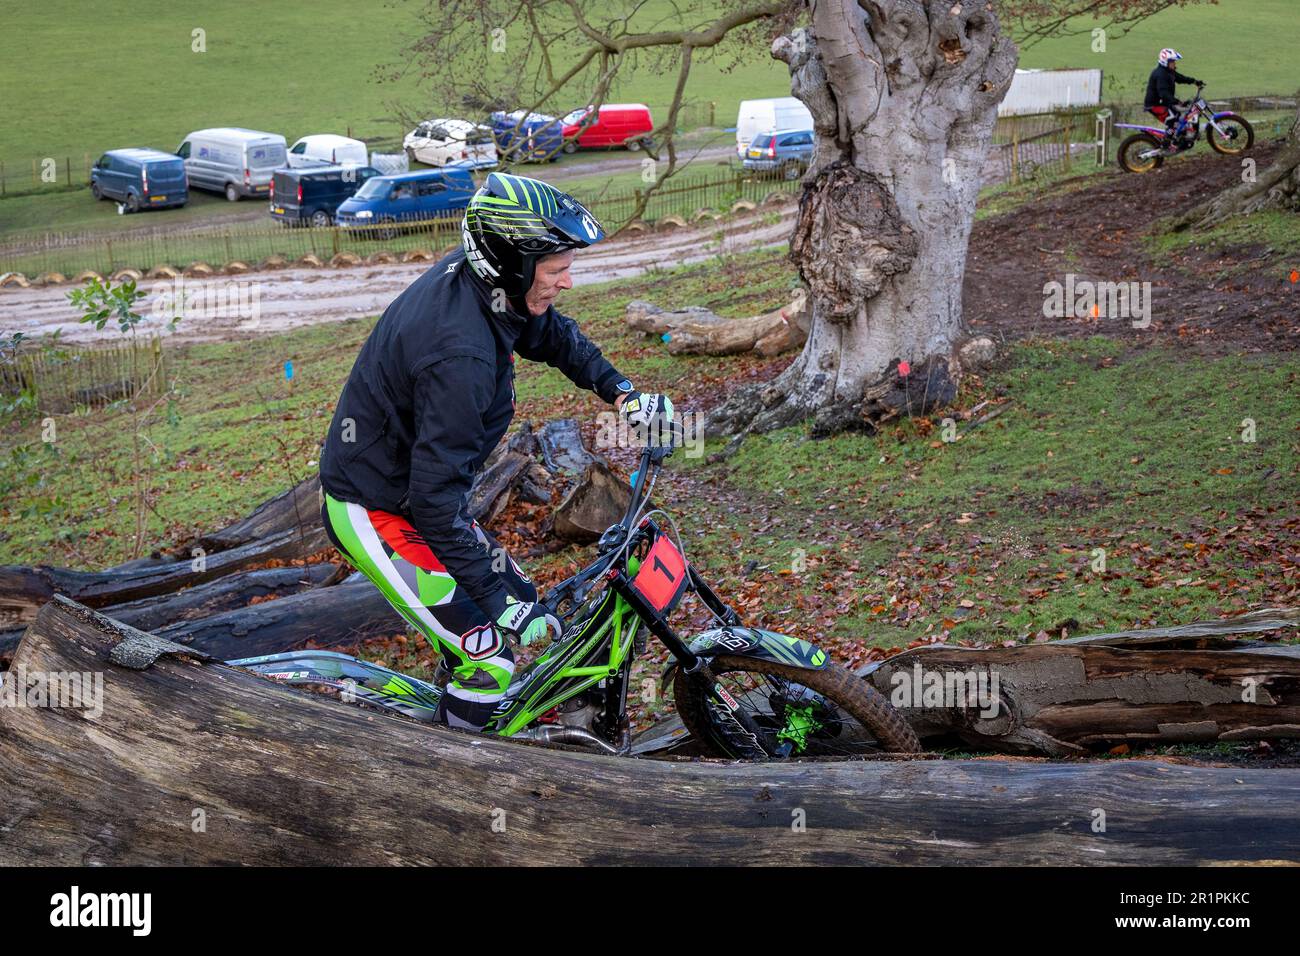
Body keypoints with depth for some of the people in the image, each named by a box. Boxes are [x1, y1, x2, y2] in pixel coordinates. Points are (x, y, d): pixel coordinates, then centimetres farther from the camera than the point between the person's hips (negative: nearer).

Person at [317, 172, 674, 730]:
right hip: (375, 516, -10)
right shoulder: (462, 354, -34)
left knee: (518, 601, 16)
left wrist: (621, 392, 9)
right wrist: (498, 602, -29)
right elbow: (436, 497, -33)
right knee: (490, 659, -11)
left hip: (411, 490, 10)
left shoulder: (470, 276, -6)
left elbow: (550, 334, 17)